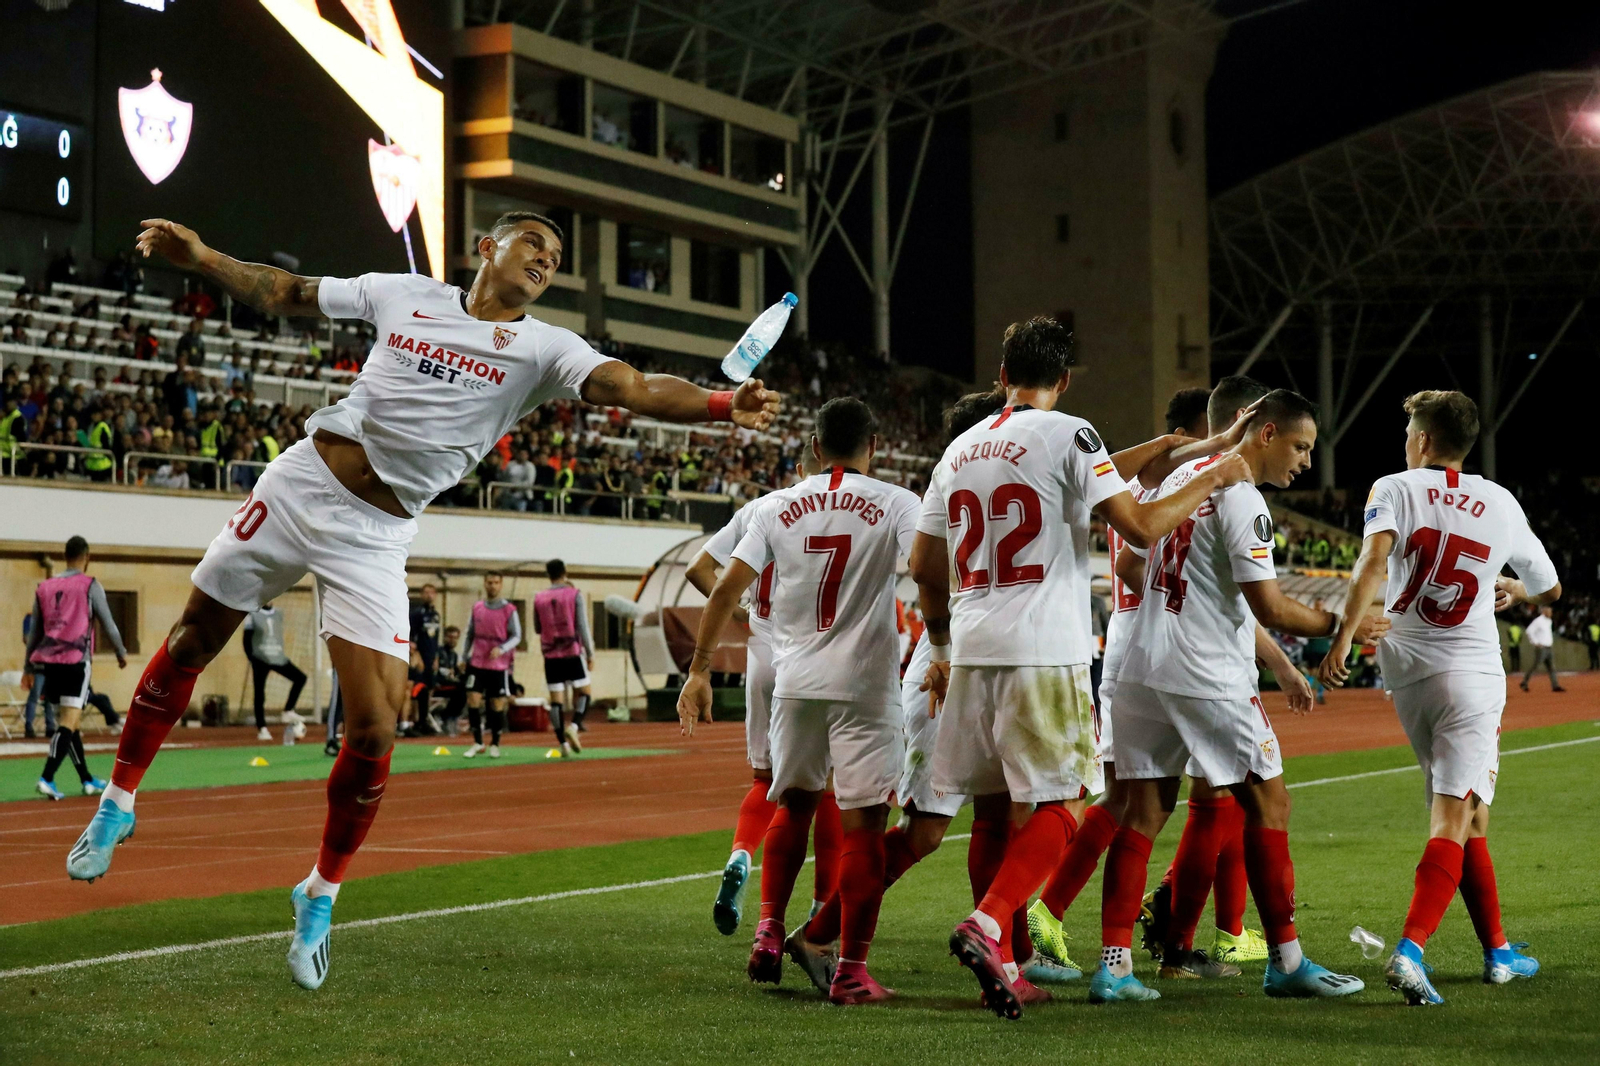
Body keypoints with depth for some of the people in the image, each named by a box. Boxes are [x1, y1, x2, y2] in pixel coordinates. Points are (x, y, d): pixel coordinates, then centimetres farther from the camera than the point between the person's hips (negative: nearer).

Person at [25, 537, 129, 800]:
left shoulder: (44, 588, 13)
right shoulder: (90, 586, -1)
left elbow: (34, 632, 16)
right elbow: (108, 623, 1)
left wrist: (29, 668, 21)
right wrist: (121, 653, 16)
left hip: (48, 661, 6)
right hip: (76, 661, -6)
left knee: (67, 722, 15)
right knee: (68, 724, -9)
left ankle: (87, 780, 24)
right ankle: (47, 779, -23)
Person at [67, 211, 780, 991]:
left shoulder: (544, 350, 0)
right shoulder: (404, 294, 7)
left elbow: (636, 388, -16)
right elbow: (289, 293, 20)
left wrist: (722, 405, -33)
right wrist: (199, 257, 12)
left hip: (375, 538, -2)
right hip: (300, 482, 2)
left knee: (373, 733, -11)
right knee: (192, 640, 11)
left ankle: (320, 896, 10)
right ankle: (118, 803, 32)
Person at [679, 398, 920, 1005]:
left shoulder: (778, 507, 7)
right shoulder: (895, 504, -1)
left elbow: (726, 590, 6)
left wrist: (699, 669, 12)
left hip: (795, 681, 4)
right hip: (865, 684, -3)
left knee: (793, 804, 23)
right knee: (863, 824, 0)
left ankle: (769, 932, 16)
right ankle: (850, 971, 0)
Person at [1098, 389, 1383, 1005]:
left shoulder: (1181, 478, 14)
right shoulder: (1242, 500, -13)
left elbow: (1128, 567, 24)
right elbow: (1271, 610, -17)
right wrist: (1340, 626, -4)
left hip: (1144, 671, 8)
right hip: (1210, 681, -8)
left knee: (1144, 813, 6)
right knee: (1268, 804, 4)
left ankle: (1113, 965, 0)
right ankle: (1285, 961, 10)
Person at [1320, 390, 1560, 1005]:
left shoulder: (1394, 489, 2)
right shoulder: (1501, 504, 8)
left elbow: (1373, 559, -19)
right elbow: (1551, 592, 20)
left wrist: (1344, 637, -22)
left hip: (1408, 674, 2)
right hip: (1473, 676, -2)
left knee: (1463, 820, 16)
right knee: (1455, 822, -8)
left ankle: (1497, 950, 24)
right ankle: (1409, 950, -27)